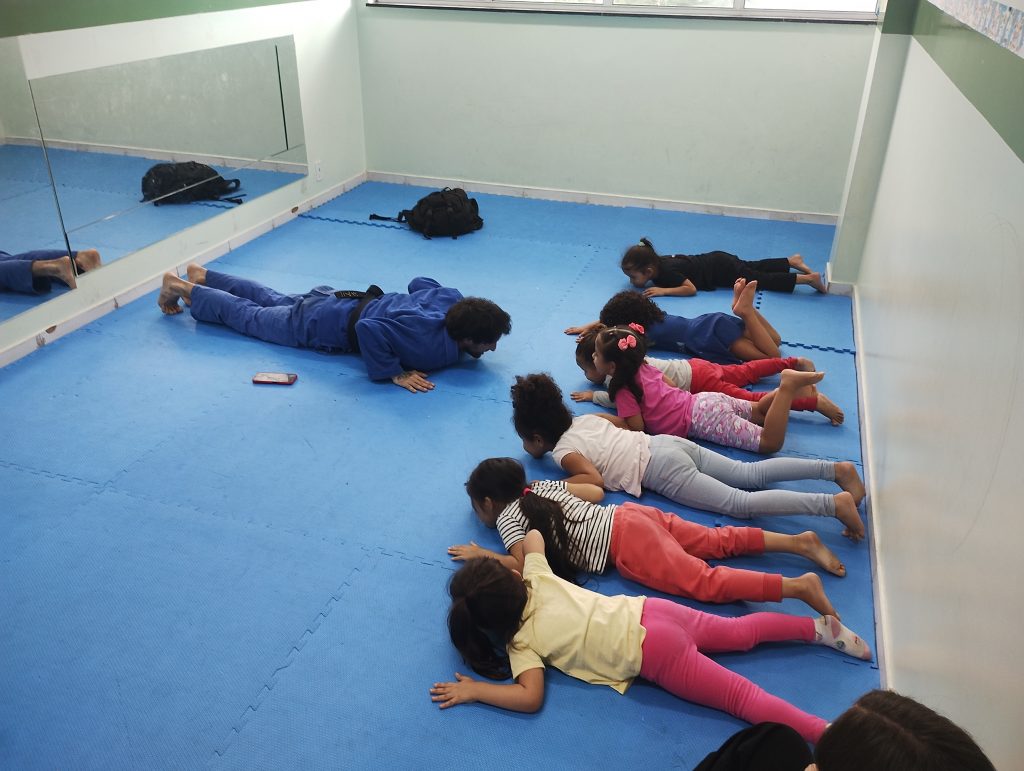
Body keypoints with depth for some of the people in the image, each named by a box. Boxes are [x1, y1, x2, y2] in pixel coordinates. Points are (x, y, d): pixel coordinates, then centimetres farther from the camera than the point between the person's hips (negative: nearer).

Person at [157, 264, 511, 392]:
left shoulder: (452, 299, -13)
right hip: (329, 326, -7)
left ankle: (201, 275, 46)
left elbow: (420, 282, 6)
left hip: (349, 299, 7)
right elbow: (370, 327, -43)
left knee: (275, 302, 29)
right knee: (250, 316, 15)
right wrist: (394, 373, -35)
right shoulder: (435, 350, -37)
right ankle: (179, 286, 33)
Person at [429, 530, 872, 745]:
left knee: (739, 695, -7)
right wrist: (489, 567, 31)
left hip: (652, 653, -7)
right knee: (740, 632, 22)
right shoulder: (536, 578, 9)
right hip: (648, 611, 7)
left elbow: (530, 697, -17)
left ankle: (828, 734, -14)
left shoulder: (521, 640, -7)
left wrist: (472, 691, -6)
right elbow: (533, 537, 26)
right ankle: (819, 628, 19)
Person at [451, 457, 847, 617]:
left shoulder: (507, 517, 1)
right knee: (719, 541, 12)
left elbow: (524, 564, -11)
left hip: (627, 544, -9)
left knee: (703, 581, -15)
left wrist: (481, 554, 2)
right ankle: (798, 541, 5)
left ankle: (798, 585, -24)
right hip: (630, 515, 9)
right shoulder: (541, 487, 22)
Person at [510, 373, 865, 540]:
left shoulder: (563, 451, -4)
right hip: (667, 443, 8)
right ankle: (835, 468, 1)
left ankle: (833, 503, -23)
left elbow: (595, 479, -17)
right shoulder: (583, 419, 19)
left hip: (662, 470, -8)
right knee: (752, 475, 7)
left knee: (741, 503, -14)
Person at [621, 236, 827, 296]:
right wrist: (639, 277, -4)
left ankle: (809, 278, 11)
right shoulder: (656, 261, -9)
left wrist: (663, 291, -37)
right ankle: (792, 261, 41)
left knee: (762, 280, 3)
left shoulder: (666, 271, -32)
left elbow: (690, 289, -34)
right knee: (756, 267, 25)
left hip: (721, 269, -7)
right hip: (715, 261, 7)